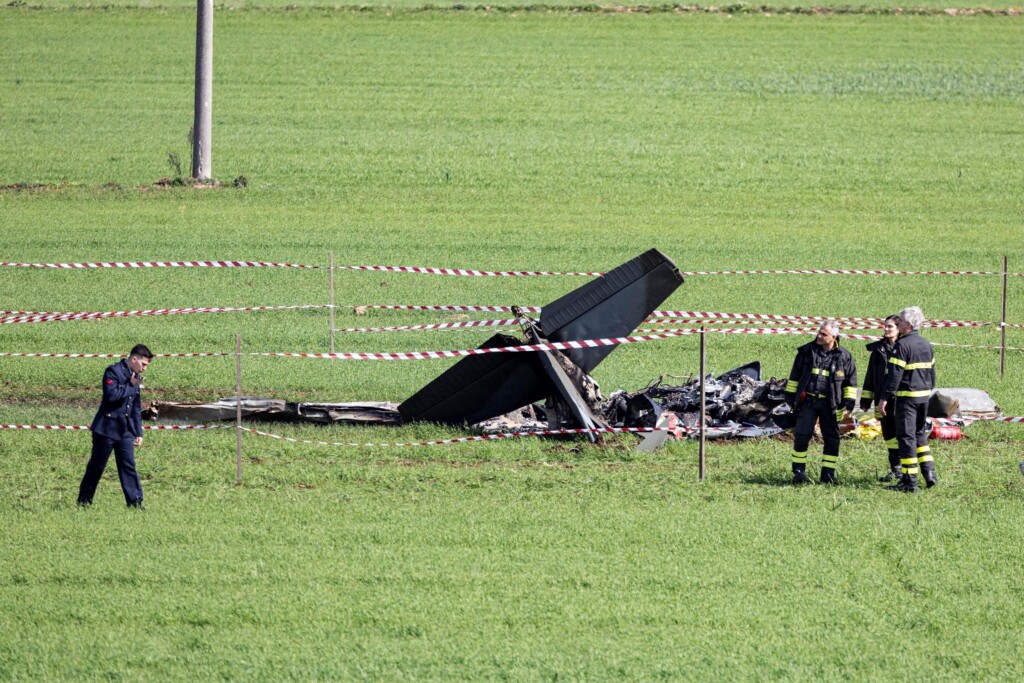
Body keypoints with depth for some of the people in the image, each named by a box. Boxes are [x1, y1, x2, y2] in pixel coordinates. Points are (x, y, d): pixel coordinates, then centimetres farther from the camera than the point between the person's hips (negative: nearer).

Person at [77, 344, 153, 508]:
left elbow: (136, 408, 19)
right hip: (107, 428, -7)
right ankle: (84, 500, 14)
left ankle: (135, 501, -1)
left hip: (125, 430, 7)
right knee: (97, 466, 3)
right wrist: (131, 386, -16)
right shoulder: (114, 372, -11)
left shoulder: (135, 377, 13)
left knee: (128, 466, 0)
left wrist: (138, 433, 15)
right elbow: (111, 395, -26)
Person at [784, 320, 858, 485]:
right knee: (801, 436, -6)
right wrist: (790, 397, 8)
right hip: (807, 401, 0)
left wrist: (849, 403, 2)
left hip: (829, 404, 0)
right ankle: (799, 471, 4)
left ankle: (828, 474, 12)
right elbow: (794, 376, 11)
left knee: (832, 439, 3)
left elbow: (851, 382, 9)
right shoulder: (807, 352, 3)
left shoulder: (843, 357, 1)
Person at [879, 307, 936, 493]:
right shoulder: (926, 345, 11)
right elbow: (932, 371, 18)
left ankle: (909, 481, -2)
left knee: (906, 436, -3)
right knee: (920, 433, 21)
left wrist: (885, 398, -16)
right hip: (923, 395, 7)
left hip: (906, 396, -7)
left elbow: (895, 374, -18)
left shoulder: (902, 345, -14)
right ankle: (929, 473, 14)